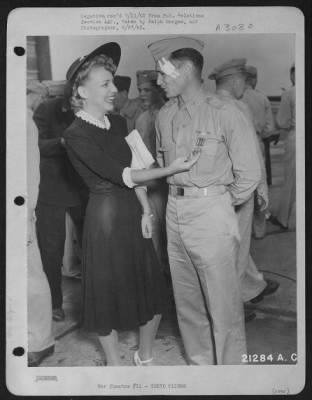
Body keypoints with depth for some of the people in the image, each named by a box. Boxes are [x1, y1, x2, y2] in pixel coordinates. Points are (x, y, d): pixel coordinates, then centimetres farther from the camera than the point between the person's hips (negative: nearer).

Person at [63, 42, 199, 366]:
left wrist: (146, 211, -3)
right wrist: (171, 169, -19)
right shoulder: (76, 135, -15)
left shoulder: (117, 122, 6)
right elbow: (121, 175, -19)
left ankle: (145, 357, 36)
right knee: (108, 291, 10)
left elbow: (132, 168, 7)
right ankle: (114, 362, 34)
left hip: (133, 212, 6)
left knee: (151, 288, 12)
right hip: (105, 216, -6)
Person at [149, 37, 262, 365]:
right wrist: (180, 195, 7)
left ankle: (231, 366, 24)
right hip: (175, 211, 6)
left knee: (223, 302, 4)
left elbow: (249, 173, -7)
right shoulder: (164, 116, 8)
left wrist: (223, 204, 1)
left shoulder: (225, 114, -10)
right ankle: (199, 362, 36)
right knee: (185, 298, 17)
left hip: (212, 213, -6)